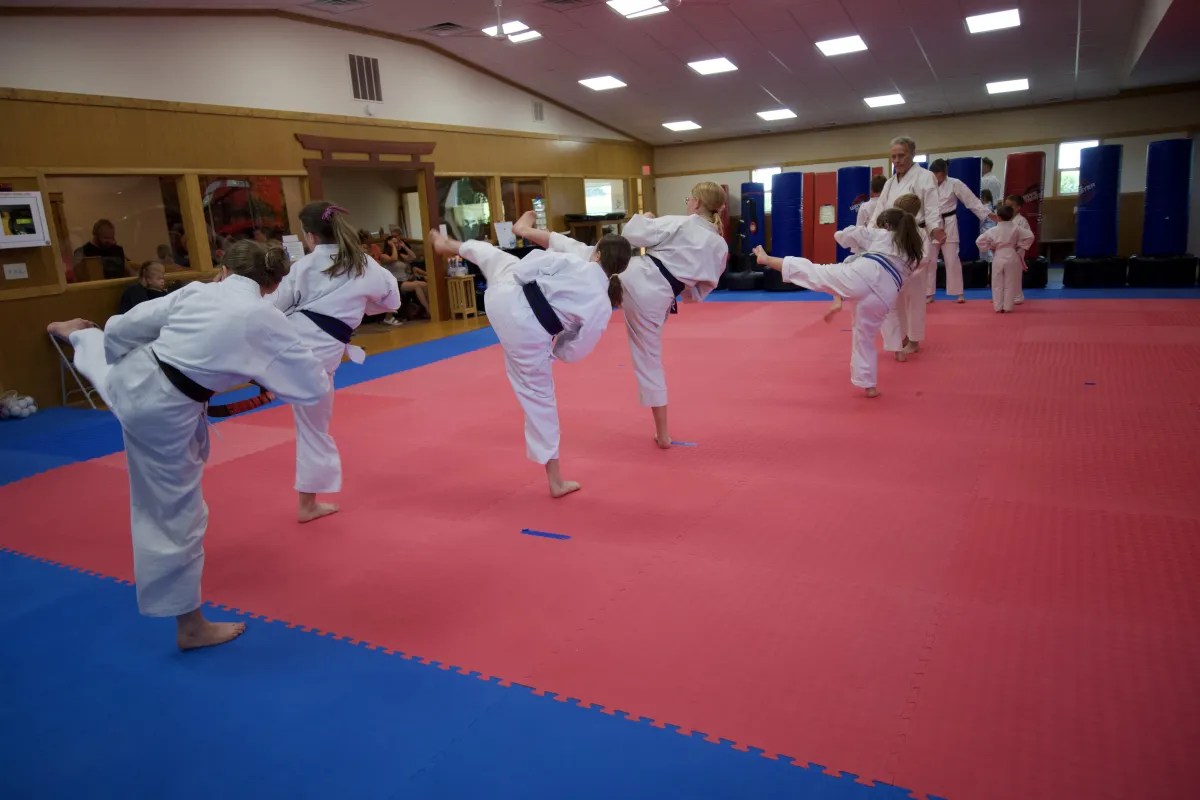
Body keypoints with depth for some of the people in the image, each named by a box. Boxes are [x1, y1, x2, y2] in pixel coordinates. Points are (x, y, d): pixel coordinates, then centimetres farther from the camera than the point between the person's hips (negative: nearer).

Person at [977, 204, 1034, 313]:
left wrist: (990, 247, 6)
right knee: (1010, 284, 8)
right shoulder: (1016, 228, -4)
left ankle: (998, 307, 9)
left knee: (997, 284, 9)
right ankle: (1007, 307, 8)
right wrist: (1021, 248, 4)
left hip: (998, 258, 0)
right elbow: (1030, 236, -6)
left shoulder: (993, 230, -5)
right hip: (1012, 257, 0)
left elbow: (979, 241, -5)